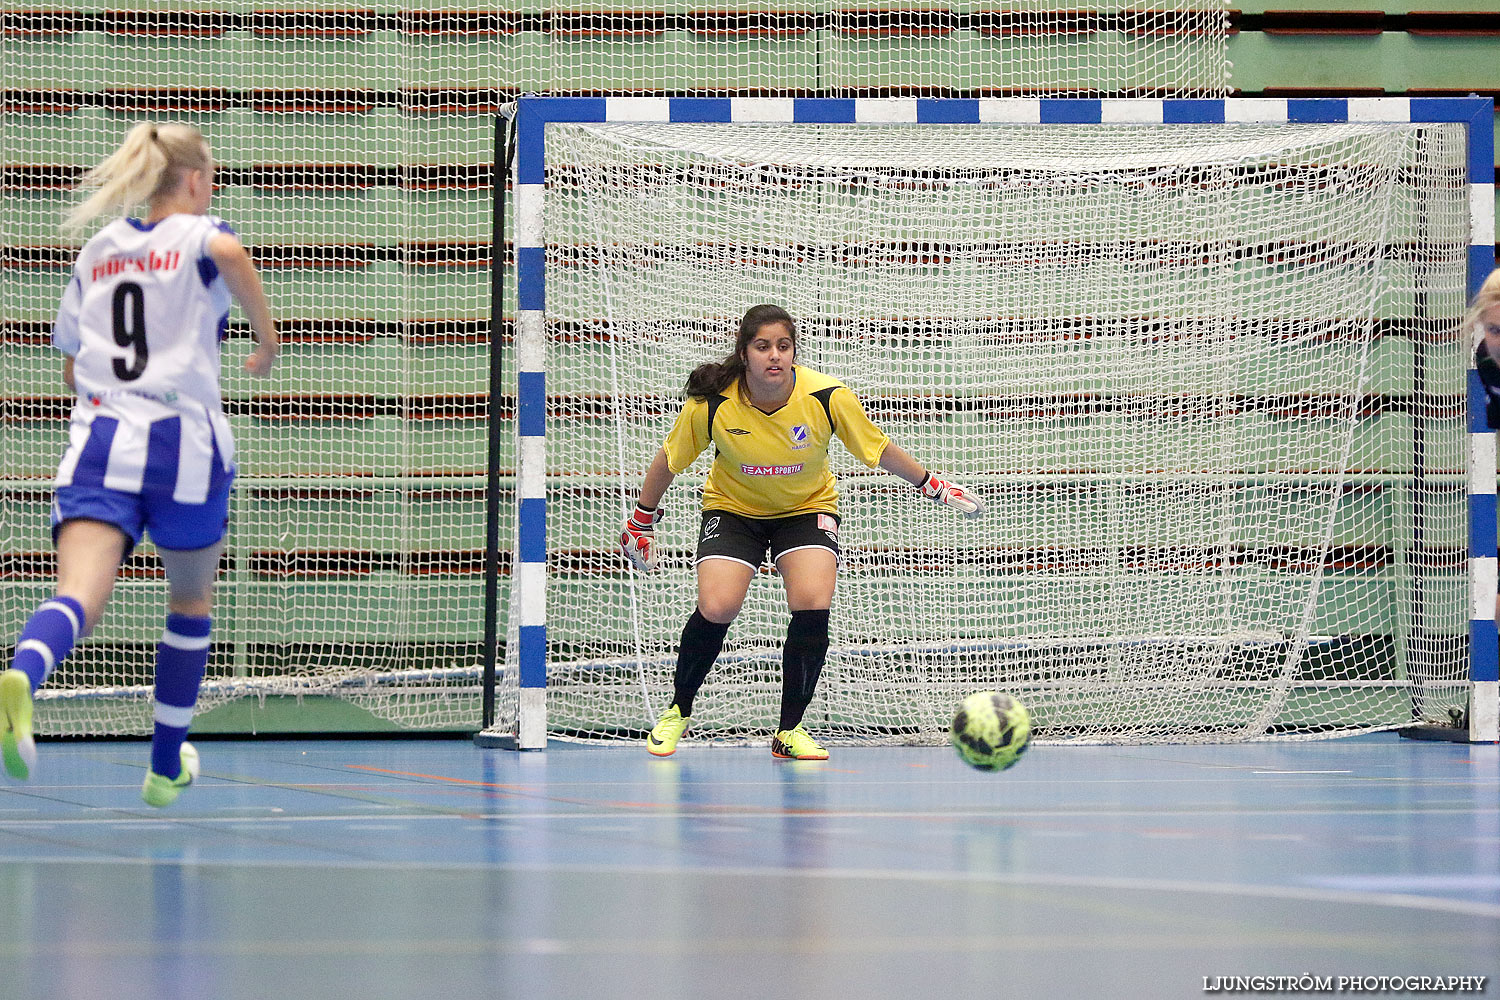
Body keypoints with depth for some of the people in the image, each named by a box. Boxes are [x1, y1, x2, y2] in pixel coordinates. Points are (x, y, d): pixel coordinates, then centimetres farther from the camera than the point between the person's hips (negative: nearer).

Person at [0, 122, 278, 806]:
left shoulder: (96, 249, 19)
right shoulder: (198, 235, 4)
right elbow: (230, 254, -22)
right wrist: (267, 337, -9)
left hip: (96, 438, 2)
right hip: (183, 443, -2)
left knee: (78, 597, -17)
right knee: (191, 602, 21)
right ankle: (166, 768, 30)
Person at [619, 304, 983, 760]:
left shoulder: (829, 397, -24)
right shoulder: (712, 404, -24)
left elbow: (878, 449, -6)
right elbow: (669, 459, -5)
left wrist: (935, 487, 2)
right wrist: (641, 522, 4)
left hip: (807, 508, 0)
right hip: (733, 508, 0)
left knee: (812, 604, -24)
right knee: (716, 607, -21)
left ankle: (789, 731, -7)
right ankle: (678, 712, 6)